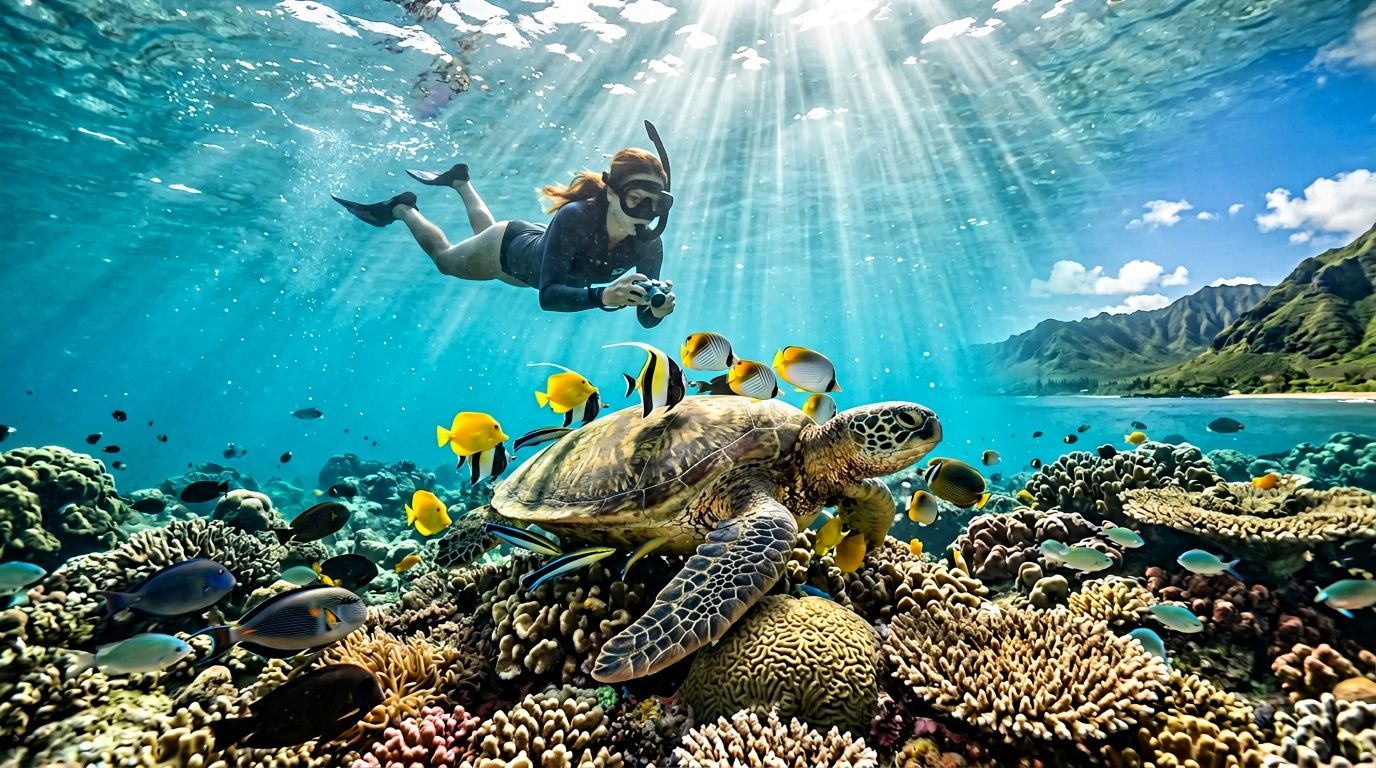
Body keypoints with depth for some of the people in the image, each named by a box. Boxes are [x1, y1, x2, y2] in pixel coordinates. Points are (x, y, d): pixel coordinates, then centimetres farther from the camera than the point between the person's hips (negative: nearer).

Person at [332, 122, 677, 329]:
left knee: (485, 231, 37)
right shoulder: (575, 217, -44)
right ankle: (402, 209, 46)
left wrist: (658, 307, -51)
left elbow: (645, 318, -28)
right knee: (444, 257, 23)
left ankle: (461, 182, 58)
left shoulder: (648, 246, -32)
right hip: (510, 246, -5)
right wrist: (602, 296, -66)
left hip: (536, 254, 5)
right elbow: (548, 295, -49)